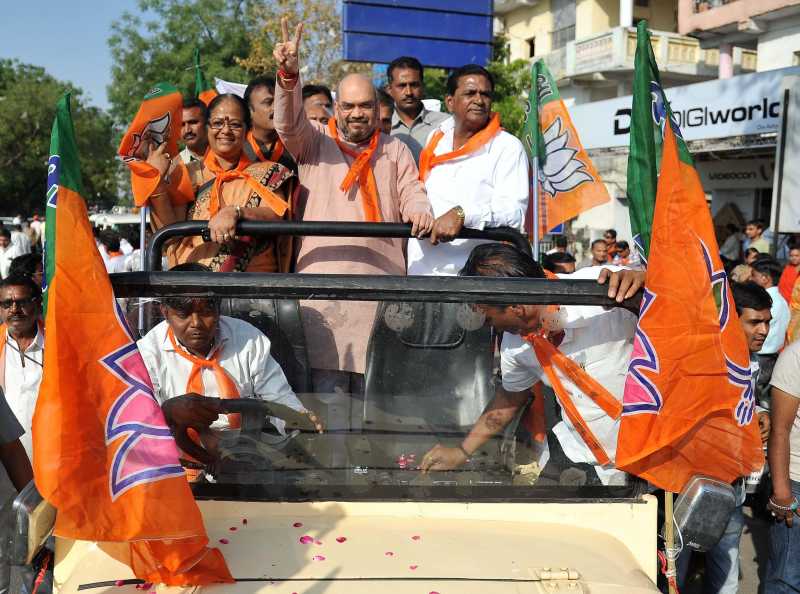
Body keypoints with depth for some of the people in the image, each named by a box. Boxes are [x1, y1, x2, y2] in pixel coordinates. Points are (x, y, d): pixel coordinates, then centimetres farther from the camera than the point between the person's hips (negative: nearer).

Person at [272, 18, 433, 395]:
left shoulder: (395, 151, 20)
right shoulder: (315, 141, 13)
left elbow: (412, 194, 11)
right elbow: (289, 124, -6)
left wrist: (420, 213, -14)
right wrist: (289, 74, -24)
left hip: (381, 278, 2)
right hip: (323, 276, -2)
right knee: (326, 377, -6)